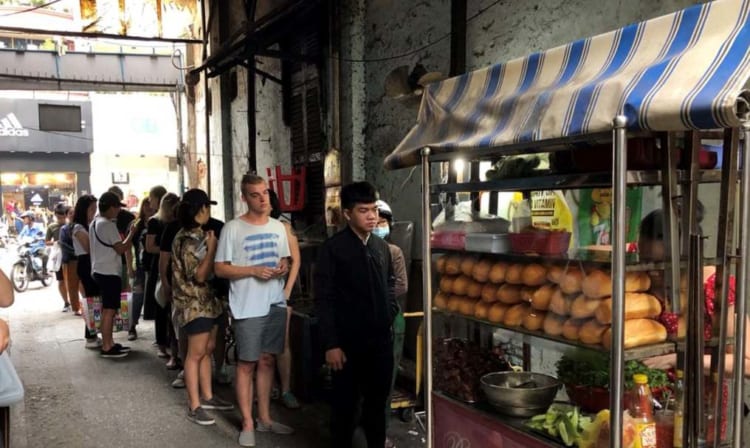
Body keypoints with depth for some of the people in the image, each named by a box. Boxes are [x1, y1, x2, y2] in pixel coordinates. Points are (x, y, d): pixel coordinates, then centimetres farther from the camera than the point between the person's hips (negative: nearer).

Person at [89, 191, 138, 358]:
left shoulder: (95, 223, 14)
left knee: (107, 309, 15)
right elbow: (121, 248, -18)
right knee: (109, 310, -5)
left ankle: (108, 343, 21)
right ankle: (107, 347, -2)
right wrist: (131, 233, -7)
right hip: (109, 272, -10)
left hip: (100, 271, 10)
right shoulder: (107, 224, -17)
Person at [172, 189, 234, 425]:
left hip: (206, 300, 10)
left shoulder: (198, 234, 11)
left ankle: (207, 396, 26)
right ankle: (194, 406, 6)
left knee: (207, 350, 15)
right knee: (196, 354, -3)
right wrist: (212, 248, -19)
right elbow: (200, 275, -22)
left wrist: (211, 246, 7)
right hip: (194, 303, -10)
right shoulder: (187, 240, -19)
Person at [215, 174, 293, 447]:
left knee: (267, 361, 14)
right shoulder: (233, 228, -8)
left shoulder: (278, 227, 8)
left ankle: (265, 418, 25)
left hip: (276, 304, 5)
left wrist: (284, 267, -5)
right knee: (247, 364, 2)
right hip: (248, 307, -5)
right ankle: (248, 424, 13)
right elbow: (220, 268, -8)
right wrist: (253, 271, -19)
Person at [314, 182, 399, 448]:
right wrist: (331, 344, -13)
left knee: (377, 401, 16)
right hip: (348, 341, -5)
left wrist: (391, 312, 7)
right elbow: (324, 300, -11)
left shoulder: (382, 247, 7)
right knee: (345, 404, 9)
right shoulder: (333, 248, -9)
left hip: (381, 339, 5)